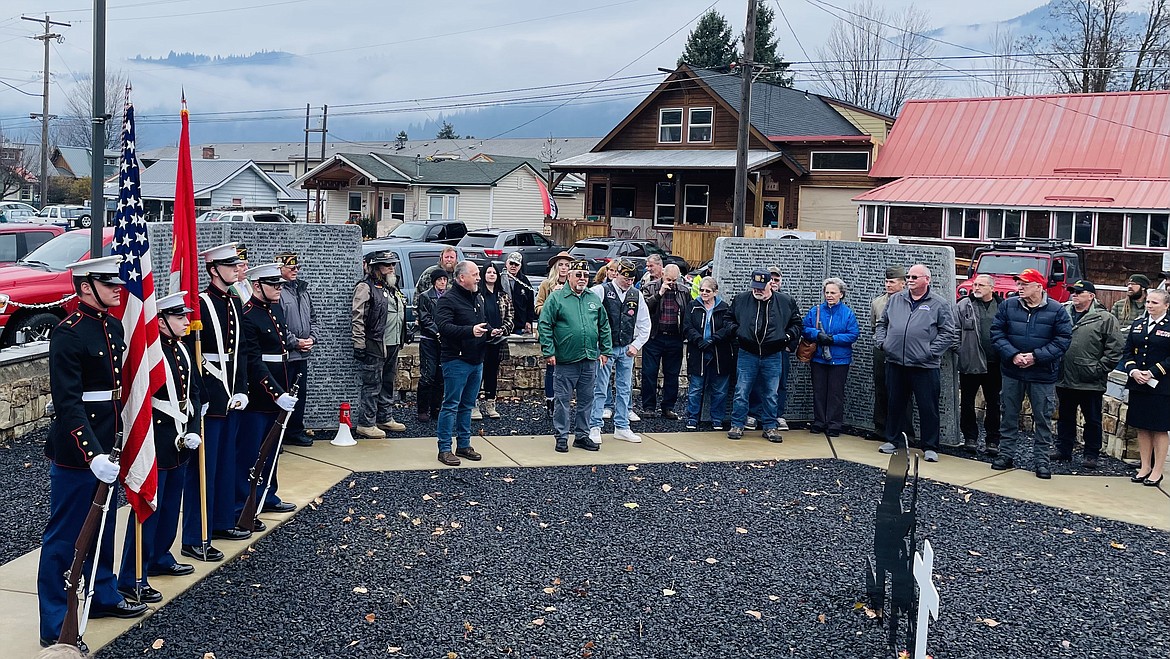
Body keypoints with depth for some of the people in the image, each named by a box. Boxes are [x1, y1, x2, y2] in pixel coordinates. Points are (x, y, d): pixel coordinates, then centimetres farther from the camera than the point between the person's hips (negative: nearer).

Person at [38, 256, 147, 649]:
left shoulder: (113, 328, 8)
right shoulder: (68, 335, -18)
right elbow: (68, 404, -23)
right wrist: (93, 455, -30)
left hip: (106, 448, 8)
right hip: (76, 455, -8)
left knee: (103, 528, 21)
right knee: (64, 538, 2)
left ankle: (103, 596, 38)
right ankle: (55, 627, 12)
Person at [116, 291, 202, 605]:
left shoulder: (182, 350, 9)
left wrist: (194, 431, 1)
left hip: (180, 442, 9)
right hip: (156, 444, -9)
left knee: (171, 505, 19)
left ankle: (160, 558, 35)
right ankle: (132, 579, 4)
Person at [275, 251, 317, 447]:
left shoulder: (303, 291, 16)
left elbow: (313, 318, 22)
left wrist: (312, 338, 5)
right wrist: (295, 342, -15)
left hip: (302, 354, 9)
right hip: (284, 354, -9)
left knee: (301, 394, 14)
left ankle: (296, 431, 25)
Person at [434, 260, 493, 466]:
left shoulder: (477, 298, 17)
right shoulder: (448, 299, -11)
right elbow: (444, 326, -23)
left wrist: (491, 331, 8)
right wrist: (470, 331, -33)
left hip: (476, 360, 8)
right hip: (456, 360, -8)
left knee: (467, 406, 15)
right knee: (451, 405, -4)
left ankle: (464, 445, 23)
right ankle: (444, 449, 1)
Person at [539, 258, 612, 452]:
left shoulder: (594, 299, 11)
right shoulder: (556, 297, -4)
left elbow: (604, 326, 15)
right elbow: (544, 325, -7)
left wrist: (605, 350, 9)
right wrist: (548, 352, -12)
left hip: (590, 360, 5)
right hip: (565, 360, -4)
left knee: (586, 399, 11)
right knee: (562, 399, 1)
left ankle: (582, 436, 22)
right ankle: (561, 436, 12)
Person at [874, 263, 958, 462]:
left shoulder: (940, 304, -1)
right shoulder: (895, 300, 12)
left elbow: (949, 333, -5)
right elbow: (882, 323, 21)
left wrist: (931, 351, -12)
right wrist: (882, 342, 5)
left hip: (925, 366, -4)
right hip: (895, 362, 4)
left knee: (928, 408, 1)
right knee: (895, 404, 13)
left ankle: (930, 447, 11)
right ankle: (893, 440, 26)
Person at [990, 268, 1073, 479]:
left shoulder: (1056, 310, -5)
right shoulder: (1008, 306, 1)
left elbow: (1062, 340, -8)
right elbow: (997, 333, -2)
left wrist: (1036, 356, -17)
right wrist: (1013, 355, -16)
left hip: (1043, 374, -2)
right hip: (1012, 372, 2)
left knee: (1043, 418, 5)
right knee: (1009, 415, 11)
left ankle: (1042, 459, 14)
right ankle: (1006, 454, 22)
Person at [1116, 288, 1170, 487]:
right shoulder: (1137, 326, 11)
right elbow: (1127, 352, 10)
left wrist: (1152, 373, -17)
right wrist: (1133, 371, -7)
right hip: (1137, 385, 5)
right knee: (1142, 427, 10)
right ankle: (1145, 467, 20)